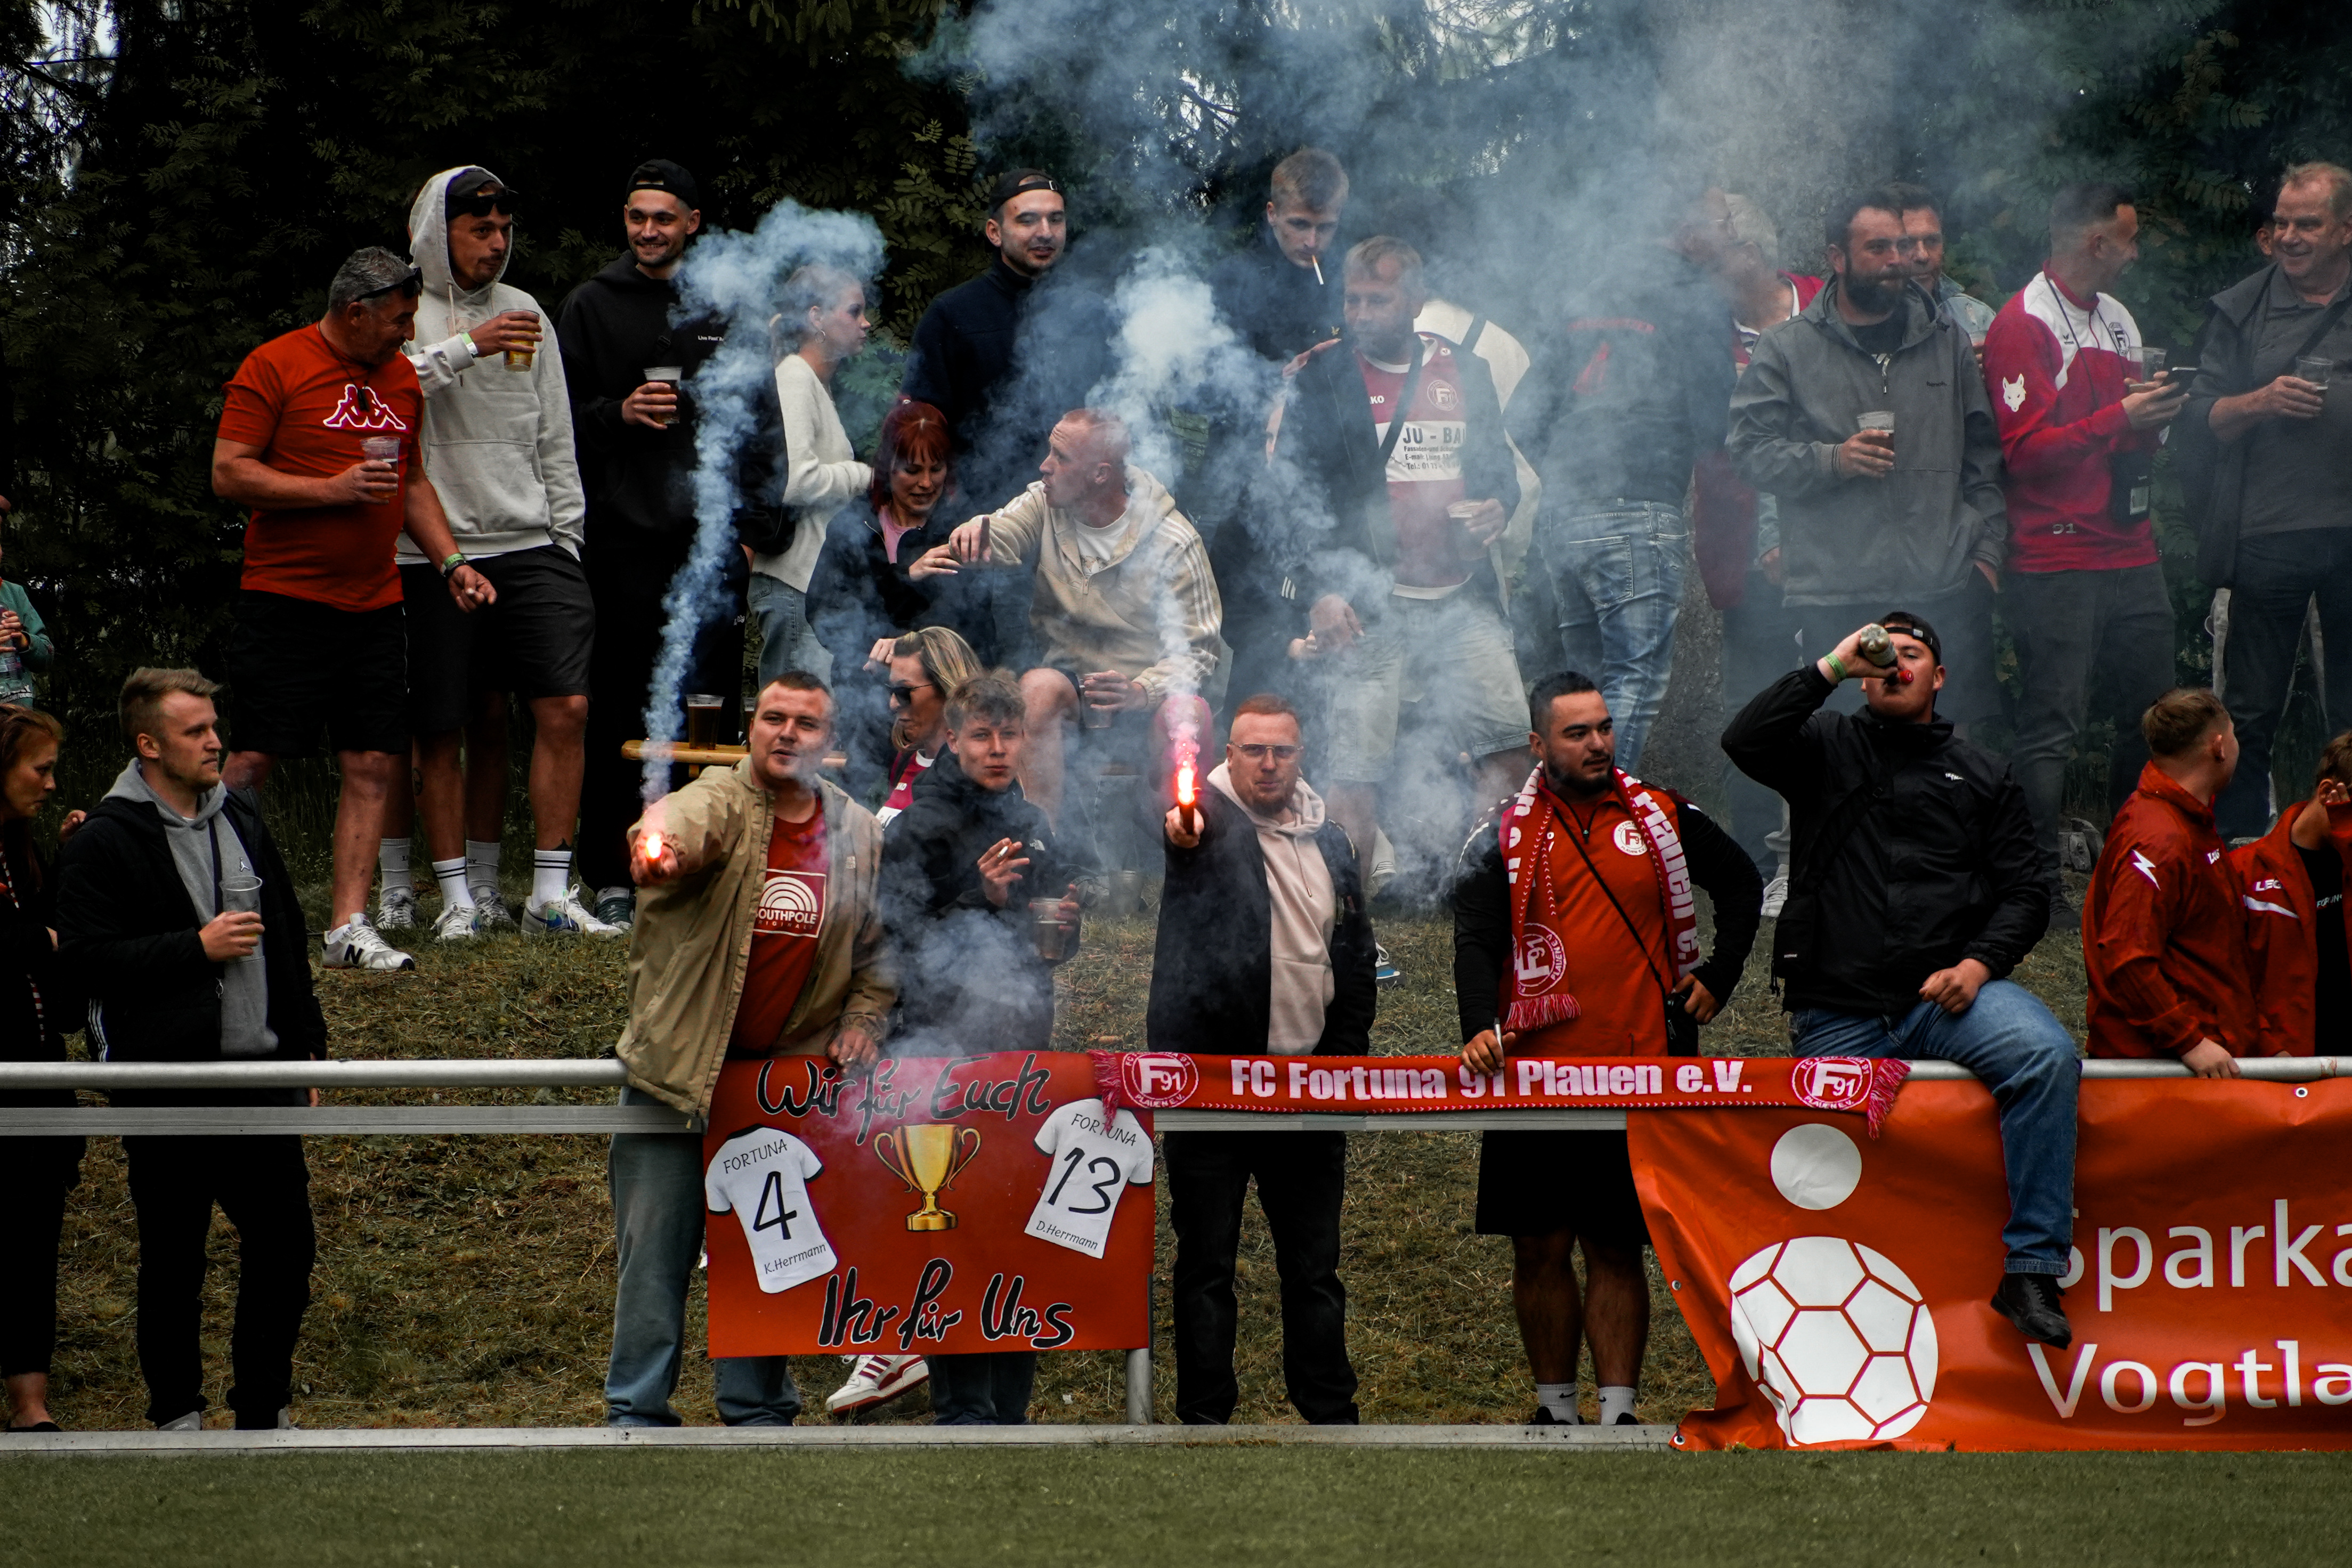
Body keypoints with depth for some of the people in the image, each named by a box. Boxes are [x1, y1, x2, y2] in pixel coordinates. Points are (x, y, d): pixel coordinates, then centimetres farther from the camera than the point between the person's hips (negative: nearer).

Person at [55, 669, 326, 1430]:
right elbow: (86, 961, -16)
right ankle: (177, 1416, 18)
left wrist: (303, 1046, 17)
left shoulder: (241, 816, 12)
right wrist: (198, 946, -19)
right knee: (173, 1261, 5)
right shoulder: (106, 841, -8)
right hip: (166, 1090, -5)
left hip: (259, 1070, 5)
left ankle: (265, 1410, 19)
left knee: (285, 1245, 6)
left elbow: (286, 938, 19)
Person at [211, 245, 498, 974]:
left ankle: (349, 926, 2)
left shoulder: (401, 376, 15)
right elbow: (228, 475, -11)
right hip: (284, 595, -6)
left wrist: (451, 561, 13)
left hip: (374, 603, 6)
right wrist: (332, 489, -17)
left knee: (374, 763, 0)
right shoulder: (274, 367, -6)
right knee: (255, 761, -8)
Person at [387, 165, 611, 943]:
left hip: (529, 543, 4)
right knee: (447, 729, -1)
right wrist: (467, 348, -23)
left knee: (566, 708, -7)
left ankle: (552, 894, -3)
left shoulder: (524, 312, 17)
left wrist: (566, 532, 13)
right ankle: (460, 894, 8)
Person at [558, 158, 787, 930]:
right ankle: (612, 877, 0)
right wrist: (618, 415, -12)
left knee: (716, 702, 2)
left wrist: (761, 512, 6)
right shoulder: (592, 306, 8)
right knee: (619, 708, -3)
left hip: (712, 534, 2)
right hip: (625, 537, -2)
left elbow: (763, 418, 15)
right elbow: (561, 418, 7)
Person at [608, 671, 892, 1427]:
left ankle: (759, 1410, 19)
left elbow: (878, 941, 19)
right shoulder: (720, 801, -9)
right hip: (678, 1067, -3)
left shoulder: (859, 834, 5)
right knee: (655, 1251, 0)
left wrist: (865, 1019, 4)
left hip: (790, 1076, 3)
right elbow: (683, 820, -35)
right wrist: (658, 842, -58)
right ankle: (638, 1414, 7)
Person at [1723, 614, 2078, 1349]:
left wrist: (1979, 963, -6)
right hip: (1839, 1010, 1)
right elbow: (1745, 740, -7)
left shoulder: (1980, 776, 18)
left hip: (1947, 992, -1)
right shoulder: (1826, 748, 14)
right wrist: (1831, 667, -7)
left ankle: (2031, 1270, -29)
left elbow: (2024, 890, 13)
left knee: (2047, 1055, -29)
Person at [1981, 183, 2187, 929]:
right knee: (2051, 727, -8)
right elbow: (2027, 449, -15)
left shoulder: (2118, 319, 19)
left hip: (2130, 552, 8)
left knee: (2151, 715, 9)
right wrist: (2121, 417, -18)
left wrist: (2156, 418, 5)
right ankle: (2040, 886, -6)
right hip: (2057, 561, -8)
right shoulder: (2024, 324, -8)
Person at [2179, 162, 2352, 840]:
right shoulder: (2241, 310, 9)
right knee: (2253, 713, 3)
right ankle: (2237, 845, 10)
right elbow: (2198, 423, 6)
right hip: (2267, 536, 0)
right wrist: (2261, 403, -12)